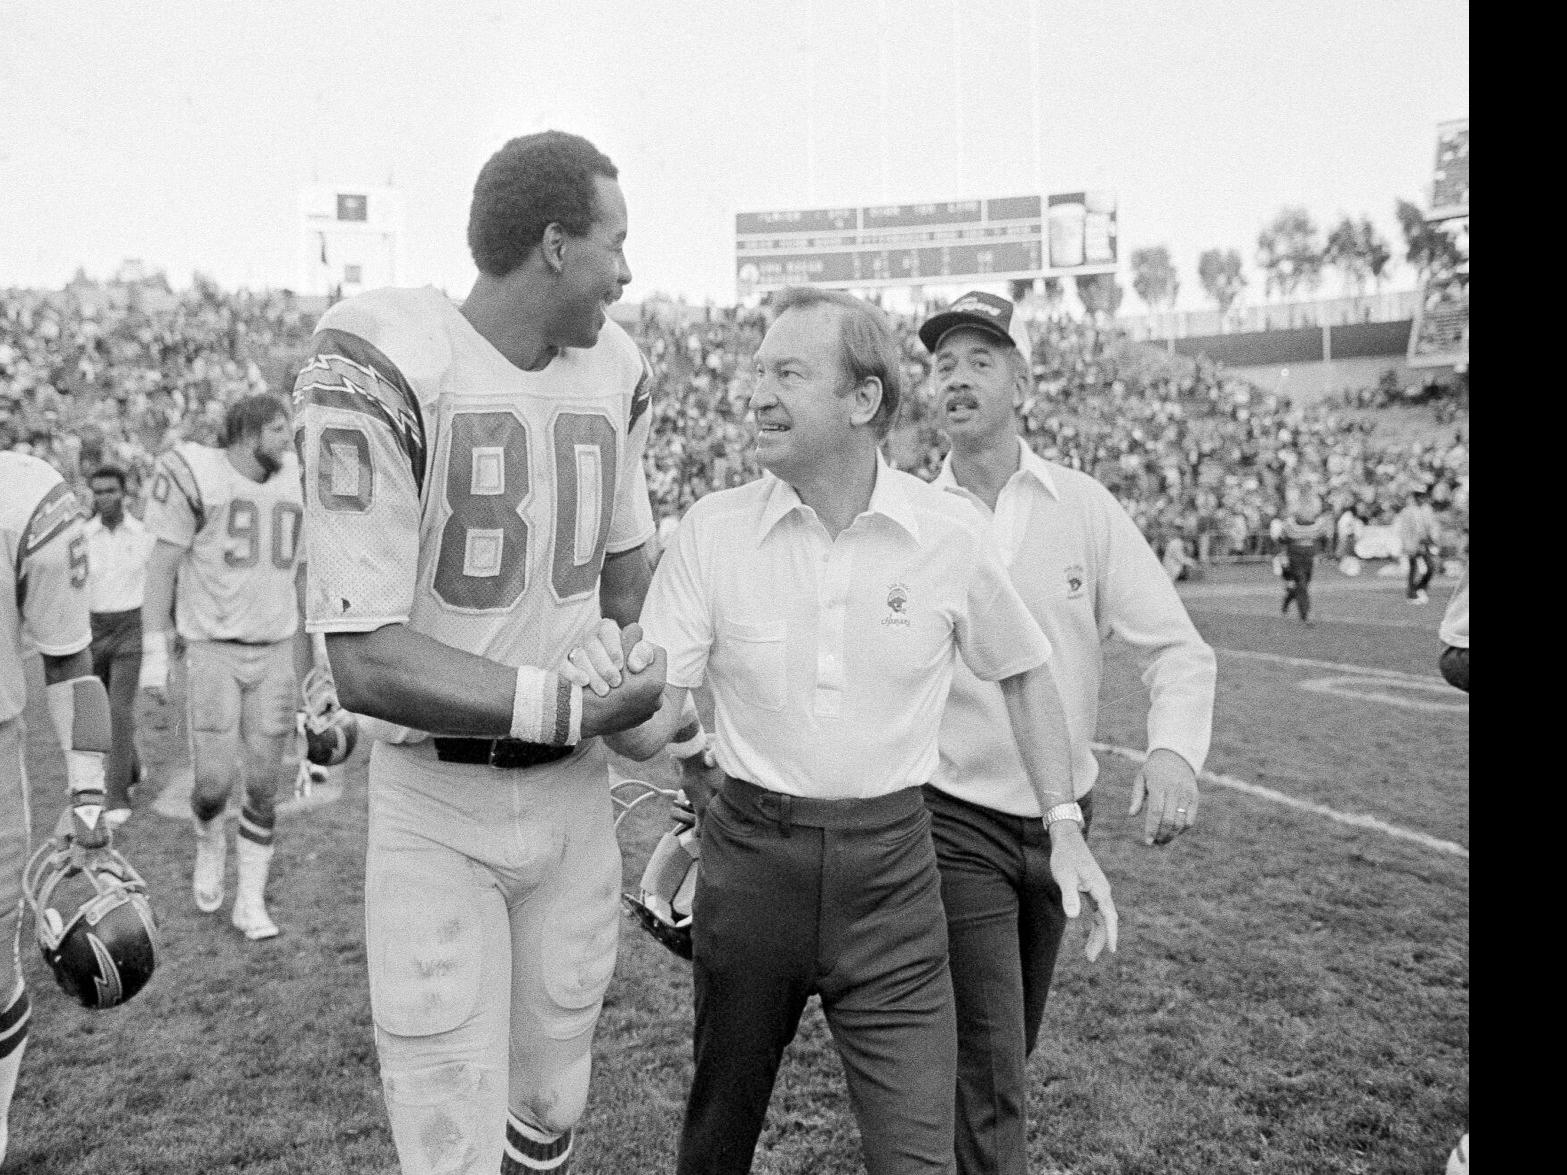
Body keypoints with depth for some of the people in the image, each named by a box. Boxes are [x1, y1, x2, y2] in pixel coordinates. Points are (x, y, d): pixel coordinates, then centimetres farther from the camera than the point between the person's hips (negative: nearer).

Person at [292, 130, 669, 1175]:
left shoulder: (614, 374, 0)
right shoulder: (384, 367, -19)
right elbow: (368, 664, -22)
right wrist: (575, 705, -20)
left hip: (575, 788, 5)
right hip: (436, 807, -5)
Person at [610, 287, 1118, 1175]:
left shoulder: (951, 533, -7)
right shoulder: (712, 530, -7)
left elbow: (1025, 673, 8)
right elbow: (652, 724, -7)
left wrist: (1067, 825, 4)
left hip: (892, 868, -1)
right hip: (750, 858, 1)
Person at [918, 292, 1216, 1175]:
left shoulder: (1085, 507, -2)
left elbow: (1178, 646, -6)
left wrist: (1176, 749, -24)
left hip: (1065, 815, 3)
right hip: (957, 815, -2)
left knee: (1014, 1046, 20)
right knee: (989, 1067, -2)